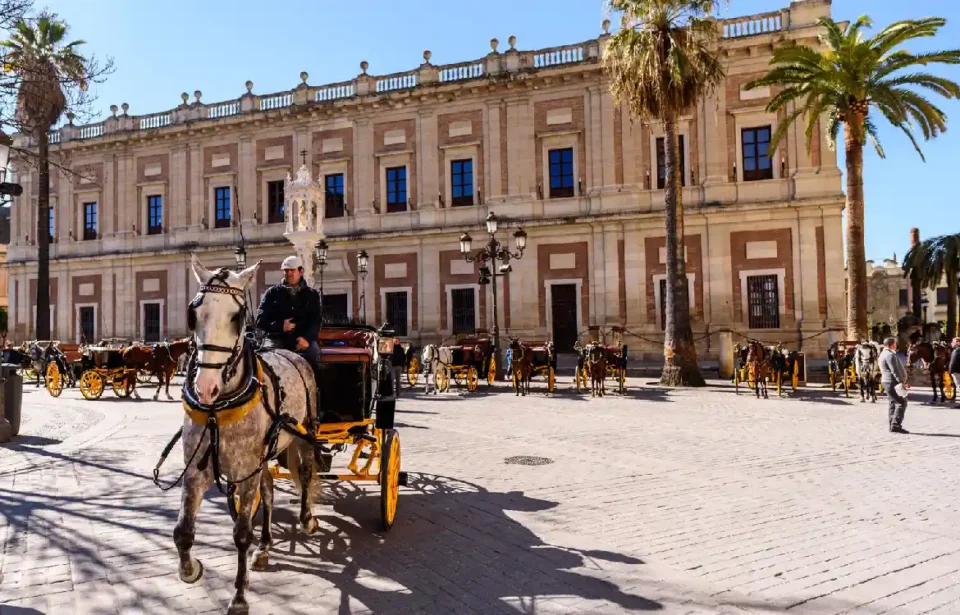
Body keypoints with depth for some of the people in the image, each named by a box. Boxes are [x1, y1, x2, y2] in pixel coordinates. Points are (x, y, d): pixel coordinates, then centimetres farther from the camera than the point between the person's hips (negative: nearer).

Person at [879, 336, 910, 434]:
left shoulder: (884, 354, 19)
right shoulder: (890, 355, -16)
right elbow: (895, 371, -22)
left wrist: (903, 381, 23)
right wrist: (902, 382, -21)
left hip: (888, 382, 11)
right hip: (892, 382, -11)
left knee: (894, 403, 13)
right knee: (901, 403, -10)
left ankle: (893, 425, 14)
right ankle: (896, 425, -14)